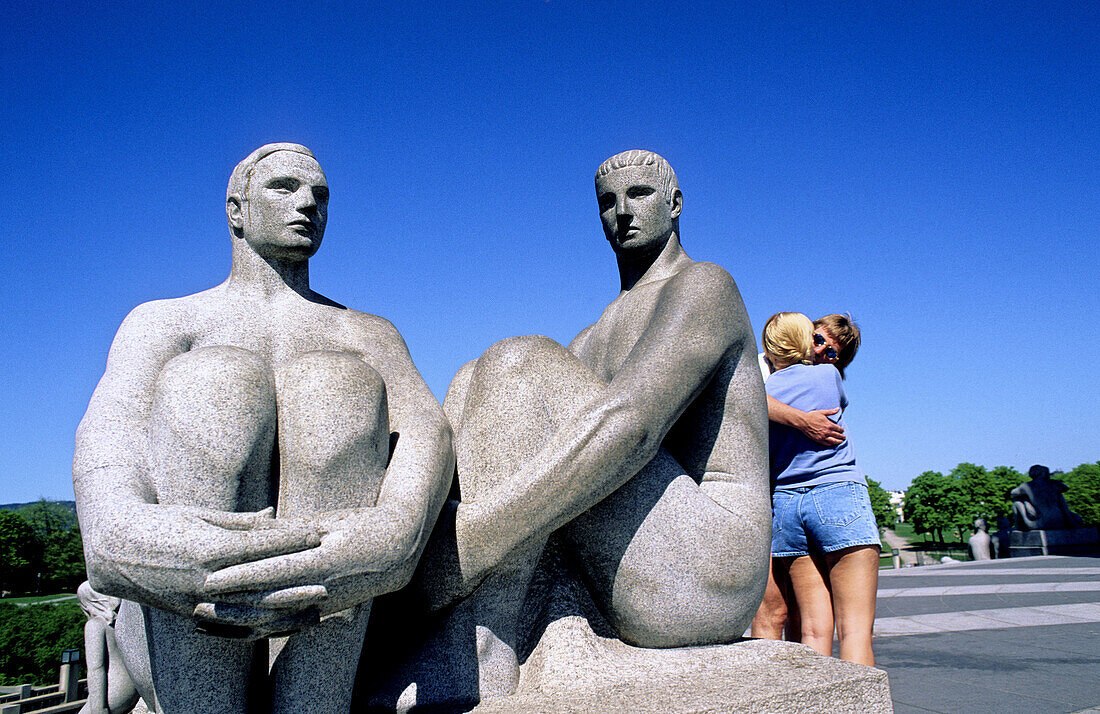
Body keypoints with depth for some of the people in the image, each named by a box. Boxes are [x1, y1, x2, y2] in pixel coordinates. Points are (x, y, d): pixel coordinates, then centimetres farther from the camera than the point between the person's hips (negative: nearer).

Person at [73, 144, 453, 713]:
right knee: (210, 386, -25)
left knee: (338, 387, -24)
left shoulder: (368, 336, 18)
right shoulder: (161, 323, 16)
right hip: (175, 626, 0)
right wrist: (114, 532, -33)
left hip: (336, 626, 1)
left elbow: (426, 426, -4)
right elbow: (110, 425, -7)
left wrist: (397, 532, -29)